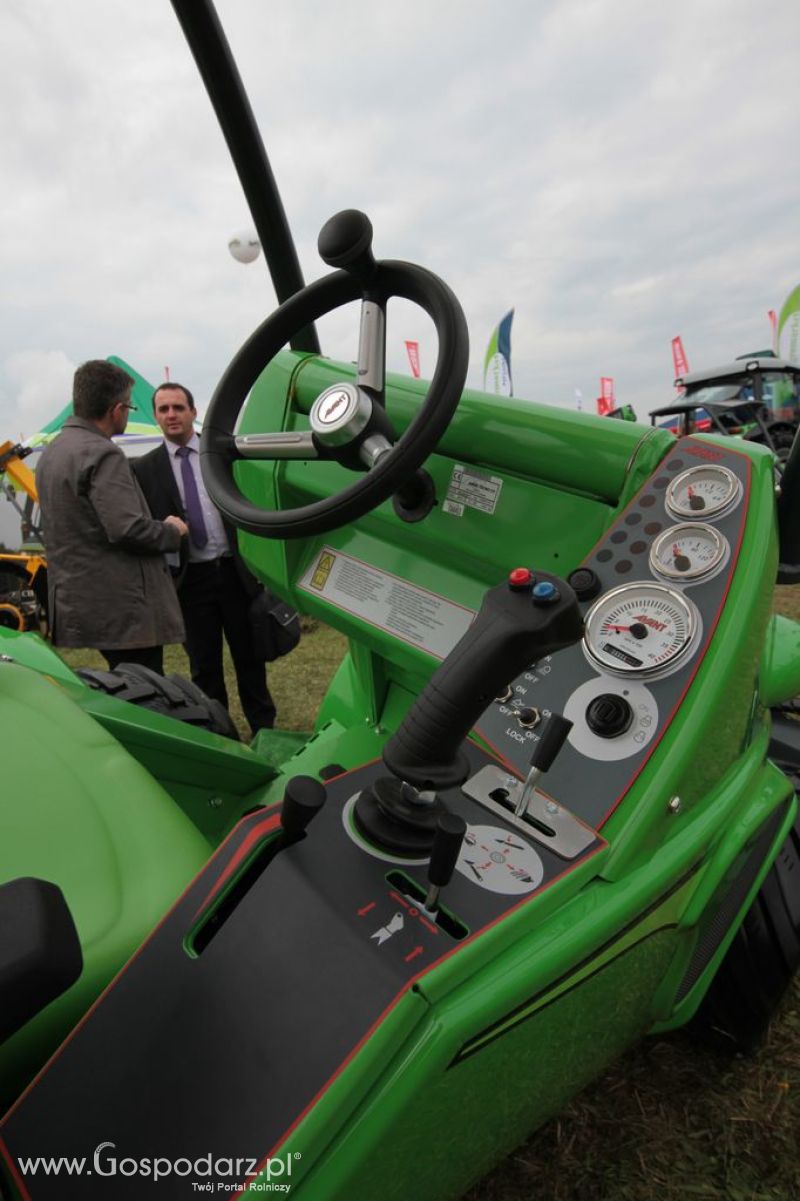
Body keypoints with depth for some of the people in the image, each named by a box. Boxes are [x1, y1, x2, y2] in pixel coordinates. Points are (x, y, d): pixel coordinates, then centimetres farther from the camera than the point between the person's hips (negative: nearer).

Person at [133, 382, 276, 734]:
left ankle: (264, 728, 27)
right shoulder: (144, 468, 3)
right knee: (204, 666, 9)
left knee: (249, 656, 12)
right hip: (190, 579, 0)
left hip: (235, 571, 1)